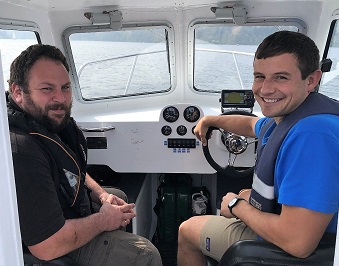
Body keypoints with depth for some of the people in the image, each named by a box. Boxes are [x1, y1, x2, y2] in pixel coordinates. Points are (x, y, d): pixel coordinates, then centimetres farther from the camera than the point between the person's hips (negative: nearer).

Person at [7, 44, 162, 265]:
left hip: (69, 203, 10)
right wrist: (103, 220, -20)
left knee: (119, 197, 28)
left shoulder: (56, 120, -7)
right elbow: (47, 247, -36)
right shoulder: (21, 153, -37)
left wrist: (101, 194, -3)